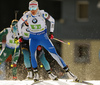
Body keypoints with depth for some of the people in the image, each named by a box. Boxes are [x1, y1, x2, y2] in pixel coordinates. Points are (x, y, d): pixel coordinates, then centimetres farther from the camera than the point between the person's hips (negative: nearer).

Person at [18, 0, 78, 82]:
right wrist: (20, 35, 7)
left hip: (43, 37, -1)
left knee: (54, 54, -7)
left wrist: (51, 32, -2)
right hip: (33, 38, 1)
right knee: (32, 54, -23)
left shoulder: (42, 14, -16)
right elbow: (19, 23, 6)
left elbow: (52, 20, 1)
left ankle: (67, 71, -4)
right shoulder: (27, 15, -10)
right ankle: (36, 74, -9)